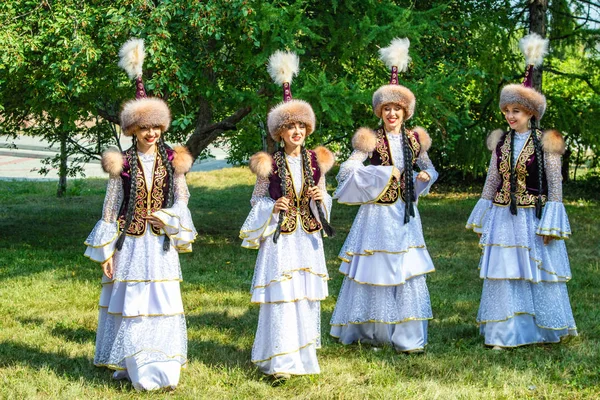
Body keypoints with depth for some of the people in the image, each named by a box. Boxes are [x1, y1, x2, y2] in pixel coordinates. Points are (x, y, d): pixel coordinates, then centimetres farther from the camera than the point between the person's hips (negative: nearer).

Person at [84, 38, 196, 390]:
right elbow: (111, 207, 1)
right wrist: (107, 250, -2)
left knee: (162, 304, 2)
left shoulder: (171, 161, 4)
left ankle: (163, 369, 9)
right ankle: (129, 367, 14)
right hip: (130, 242, -1)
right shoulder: (123, 163, -1)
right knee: (129, 303, 2)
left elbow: (182, 200, 11)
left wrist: (169, 218, -9)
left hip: (160, 243, 2)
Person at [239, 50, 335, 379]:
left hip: (308, 237, 4)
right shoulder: (270, 165, -4)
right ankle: (281, 361, -4)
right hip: (281, 239, -4)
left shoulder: (316, 161, 6)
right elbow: (257, 201, 3)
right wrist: (273, 208, -16)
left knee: (307, 295, 8)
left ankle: (304, 351, 22)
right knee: (281, 295, -8)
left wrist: (321, 199, -6)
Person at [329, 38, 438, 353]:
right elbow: (347, 170, -14)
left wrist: (425, 177, -3)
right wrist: (384, 173, -17)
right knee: (375, 267, 3)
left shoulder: (414, 139, 7)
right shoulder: (371, 140, -6)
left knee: (407, 271, 3)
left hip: (405, 214, 4)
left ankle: (406, 335, 11)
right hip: (378, 214, -4)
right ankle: (368, 330, 17)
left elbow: (429, 170, 21)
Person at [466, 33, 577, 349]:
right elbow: (491, 182, 13)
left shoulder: (545, 143, -6)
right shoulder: (501, 142, 7)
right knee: (503, 275, 2)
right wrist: (482, 221, 12)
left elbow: (555, 185, -5)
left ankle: (543, 330, 18)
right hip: (503, 217, 4)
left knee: (537, 273, 4)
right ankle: (506, 333, 8)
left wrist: (550, 225, -9)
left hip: (533, 217, -3)